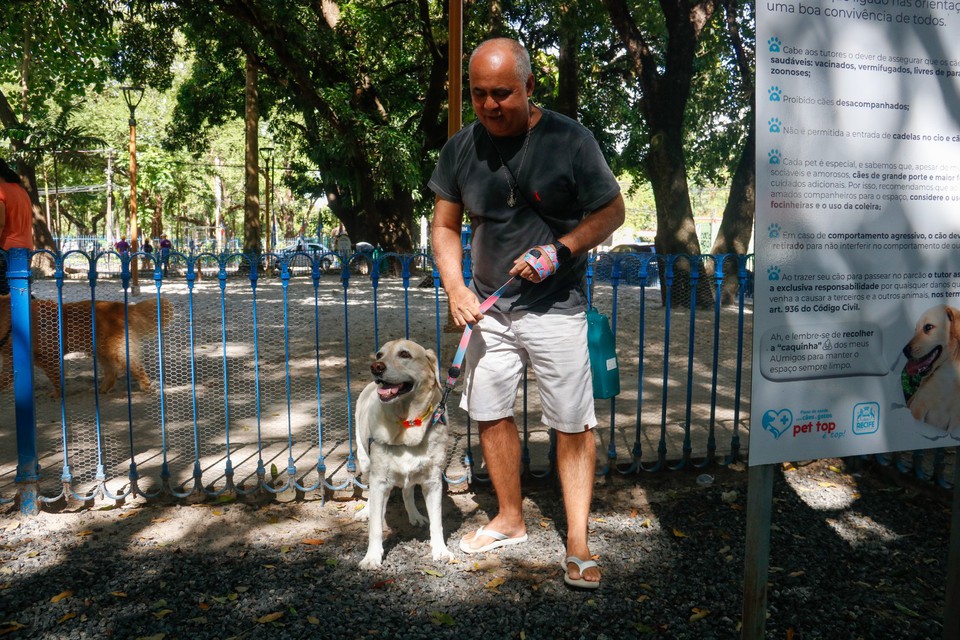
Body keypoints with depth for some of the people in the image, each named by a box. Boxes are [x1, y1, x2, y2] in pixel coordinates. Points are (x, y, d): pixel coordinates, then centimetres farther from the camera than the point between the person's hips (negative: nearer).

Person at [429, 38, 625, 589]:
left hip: (556, 307, -4)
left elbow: (612, 212, -4)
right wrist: (455, 286, -8)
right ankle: (511, 520, 31)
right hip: (489, 306, 4)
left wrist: (561, 250, -19)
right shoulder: (461, 149, 1)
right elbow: (446, 226, 8)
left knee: (574, 426, -1)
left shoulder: (570, 140, -11)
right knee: (491, 415, 11)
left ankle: (577, 543, 12)